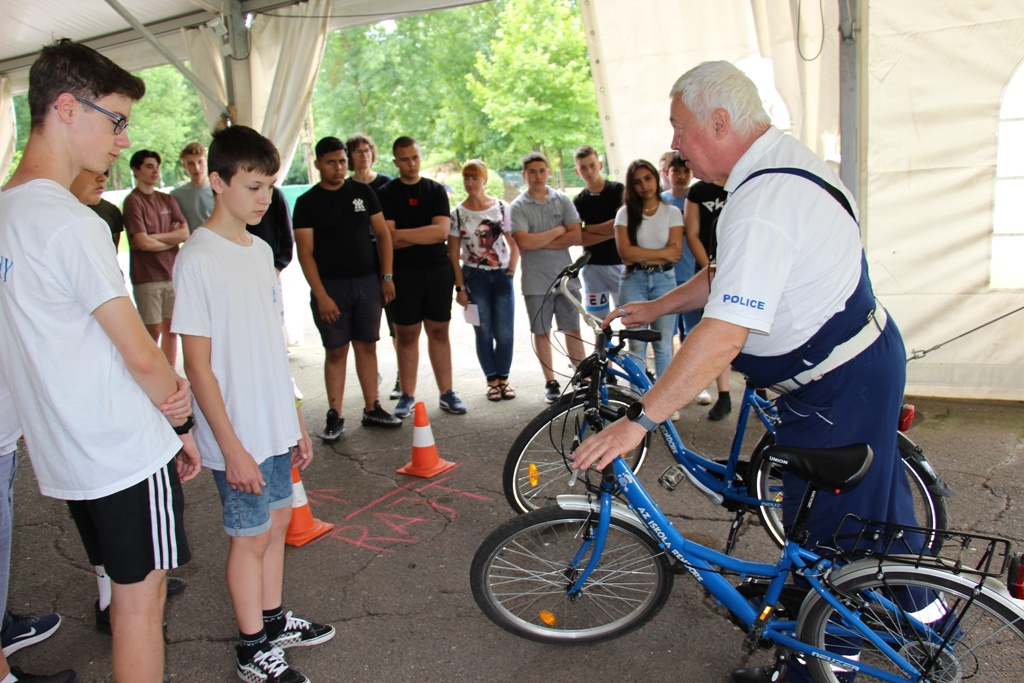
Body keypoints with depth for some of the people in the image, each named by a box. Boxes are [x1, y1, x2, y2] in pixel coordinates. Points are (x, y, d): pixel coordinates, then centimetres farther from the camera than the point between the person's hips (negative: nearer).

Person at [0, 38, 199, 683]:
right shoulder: (71, 223, -21)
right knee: (141, 599, 6)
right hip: (127, 451, -9)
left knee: (129, 589, 22)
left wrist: (162, 395, 1)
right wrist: (178, 412, 1)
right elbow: (141, 354, -18)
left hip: (65, 452, 9)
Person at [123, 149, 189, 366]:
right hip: (147, 277, -5)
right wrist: (172, 238, 0)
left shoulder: (167, 200, 13)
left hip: (172, 274, 5)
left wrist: (155, 237, -9)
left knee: (171, 329, 9)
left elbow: (185, 233, 2)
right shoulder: (133, 201, -5)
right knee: (153, 331, -2)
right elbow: (142, 242, -14)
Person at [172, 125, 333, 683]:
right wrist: (231, 446, -18)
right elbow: (198, 365, -17)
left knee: (276, 522, 18)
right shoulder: (198, 259, -16)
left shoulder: (260, 250, 7)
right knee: (250, 536, 6)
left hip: (276, 427, 7)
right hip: (238, 436, -7)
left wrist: (296, 421, 13)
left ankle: (274, 620, 38)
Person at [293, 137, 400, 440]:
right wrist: (321, 296, -13)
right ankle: (334, 416, 8)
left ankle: (371, 409, 16)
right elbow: (305, 252, -5)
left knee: (367, 346, 7)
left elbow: (382, 233, 10)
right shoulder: (307, 202, -1)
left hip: (367, 282, 3)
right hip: (330, 286, -2)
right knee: (336, 350, 0)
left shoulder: (362, 191, 8)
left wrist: (387, 276, 1)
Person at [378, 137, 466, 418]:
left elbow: (442, 231, -7)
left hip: (438, 270, 2)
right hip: (404, 272, -1)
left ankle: (447, 392, 11)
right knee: (407, 334, 2)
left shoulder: (436, 191, 7)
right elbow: (387, 239, -9)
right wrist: (427, 235, -11)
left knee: (439, 332, 6)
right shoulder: (386, 194, 2)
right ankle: (407, 395, 11)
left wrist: (402, 233, -12)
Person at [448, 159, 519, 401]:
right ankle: (492, 380, 14)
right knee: (483, 332, 2)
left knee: (505, 333, -1)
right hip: (474, 277, -1)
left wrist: (511, 271, -3)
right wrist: (460, 287, -6)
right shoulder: (458, 213, -1)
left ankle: (503, 378, 15)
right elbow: (453, 254, -1)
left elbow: (514, 244, 7)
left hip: (501, 275, 1)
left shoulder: (501, 207, 2)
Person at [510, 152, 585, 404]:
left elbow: (577, 237, -7)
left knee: (572, 330, 6)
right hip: (536, 281, -1)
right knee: (542, 332, 8)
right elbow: (523, 243, -15)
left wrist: (539, 242, -11)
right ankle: (551, 383, 19)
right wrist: (558, 231, -8)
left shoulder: (563, 200, 4)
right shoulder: (518, 206, -1)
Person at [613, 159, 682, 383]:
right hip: (633, 282, 0)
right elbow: (625, 252, -9)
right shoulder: (626, 213, 4)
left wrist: (640, 256, -10)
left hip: (664, 281, 0)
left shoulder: (672, 212, 5)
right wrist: (662, 253, -8)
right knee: (636, 345, -1)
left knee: (663, 345, 2)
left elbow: (675, 253, -6)